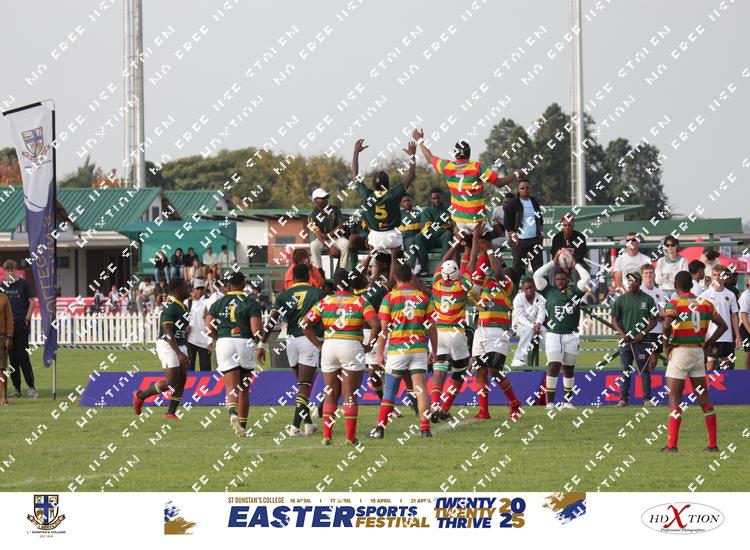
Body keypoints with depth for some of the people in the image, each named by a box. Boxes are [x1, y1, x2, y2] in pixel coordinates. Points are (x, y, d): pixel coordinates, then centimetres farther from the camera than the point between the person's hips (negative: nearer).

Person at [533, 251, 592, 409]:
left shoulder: (574, 292, 8)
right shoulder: (549, 291, 7)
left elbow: (586, 278, 1)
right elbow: (537, 275, 2)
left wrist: (575, 265, 10)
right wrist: (553, 262, 7)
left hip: (571, 335, 2)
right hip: (553, 335, -2)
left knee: (568, 369, 10)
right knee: (554, 367, -11)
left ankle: (568, 401, 17)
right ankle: (550, 401, -10)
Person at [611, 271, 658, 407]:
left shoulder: (647, 300, 2)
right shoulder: (621, 299, 7)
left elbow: (654, 320, 3)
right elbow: (615, 319, 8)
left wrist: (643, 334, -8)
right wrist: (622, 334, -7)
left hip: (641, 340, -2)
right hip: (625, 340, 2)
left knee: (644, 370, -1)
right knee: (625, 370, 4)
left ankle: (647, 398, 2)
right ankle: (624, 398, 8)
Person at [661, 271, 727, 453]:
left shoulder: (674, 303, -9)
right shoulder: (705, 304, 6)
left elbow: (667, 325, -25)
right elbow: (722, 325, 9)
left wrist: (666, 344, -9)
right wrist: (709, 343, 12)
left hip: (679, 351, -4)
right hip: (698, 352, 4)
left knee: (675, 400, -1)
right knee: (704, 400, 9)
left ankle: (672, 445, -6)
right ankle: (712, 444, 8)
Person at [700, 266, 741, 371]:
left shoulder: (730, 295, 7)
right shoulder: (705, 294, -1)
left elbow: (734, 317, 11)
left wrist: (738, 336, 7)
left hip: (728, 337, 3)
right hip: (712, 337, -3)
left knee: (727, 363, 4)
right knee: (711, 362, -5)